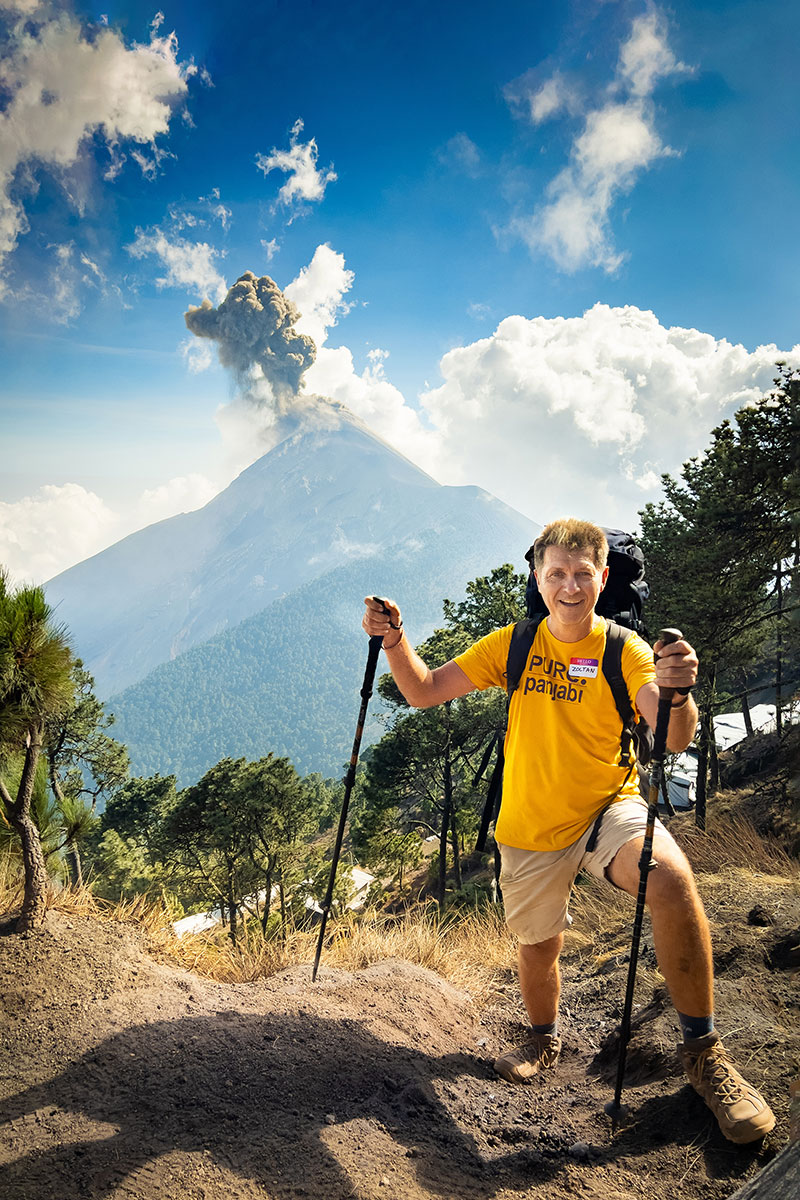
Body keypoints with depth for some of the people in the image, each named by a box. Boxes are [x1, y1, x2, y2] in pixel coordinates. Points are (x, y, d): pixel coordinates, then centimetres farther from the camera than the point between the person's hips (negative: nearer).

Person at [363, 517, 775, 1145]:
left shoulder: (624, 649, -11)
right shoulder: (513, 645, -5)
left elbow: (675, 740, -25)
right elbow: (423, 691, -6)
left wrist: (678, 694, -47)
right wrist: (396, 641, -24)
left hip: (610, 808, -2)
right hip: (531, 827, 2)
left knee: (673, 880, -31)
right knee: (538, 946, 15)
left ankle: (704, 1052, -12)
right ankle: (544, 1041, 49)